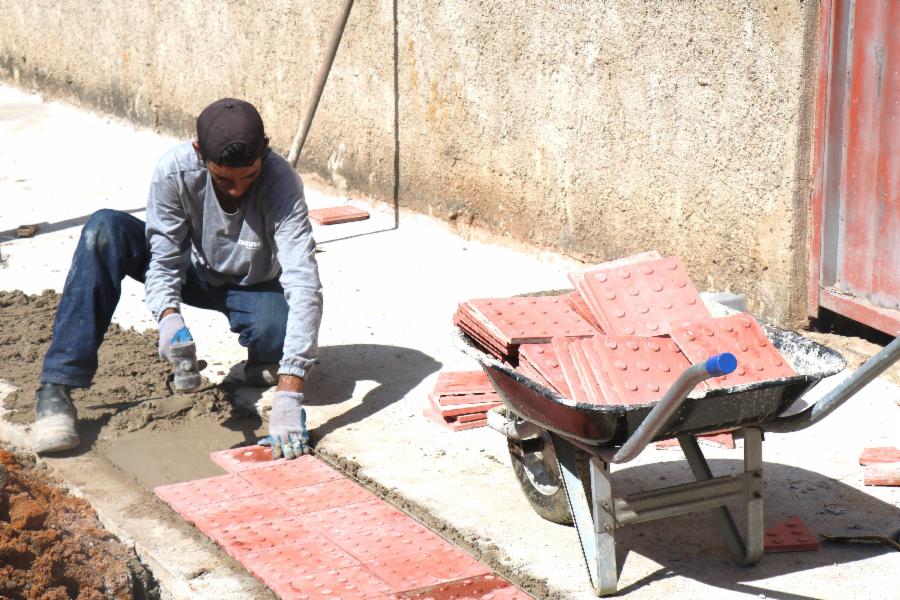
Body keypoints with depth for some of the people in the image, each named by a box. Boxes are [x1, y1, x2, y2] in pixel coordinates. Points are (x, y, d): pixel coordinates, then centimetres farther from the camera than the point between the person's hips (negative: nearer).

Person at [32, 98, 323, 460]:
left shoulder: (282, 183, -34)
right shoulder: (174, 170, -27)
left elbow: (303, 285, -42)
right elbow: (164, 259, -20)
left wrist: (288, 395, -51)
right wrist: (169, 317, -43)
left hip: (252, 287, -2)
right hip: (192, 272, 2)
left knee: (276, 327, -38)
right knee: (105, 229, -26)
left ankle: (263, 360, 4)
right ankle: (56, 389, -27)